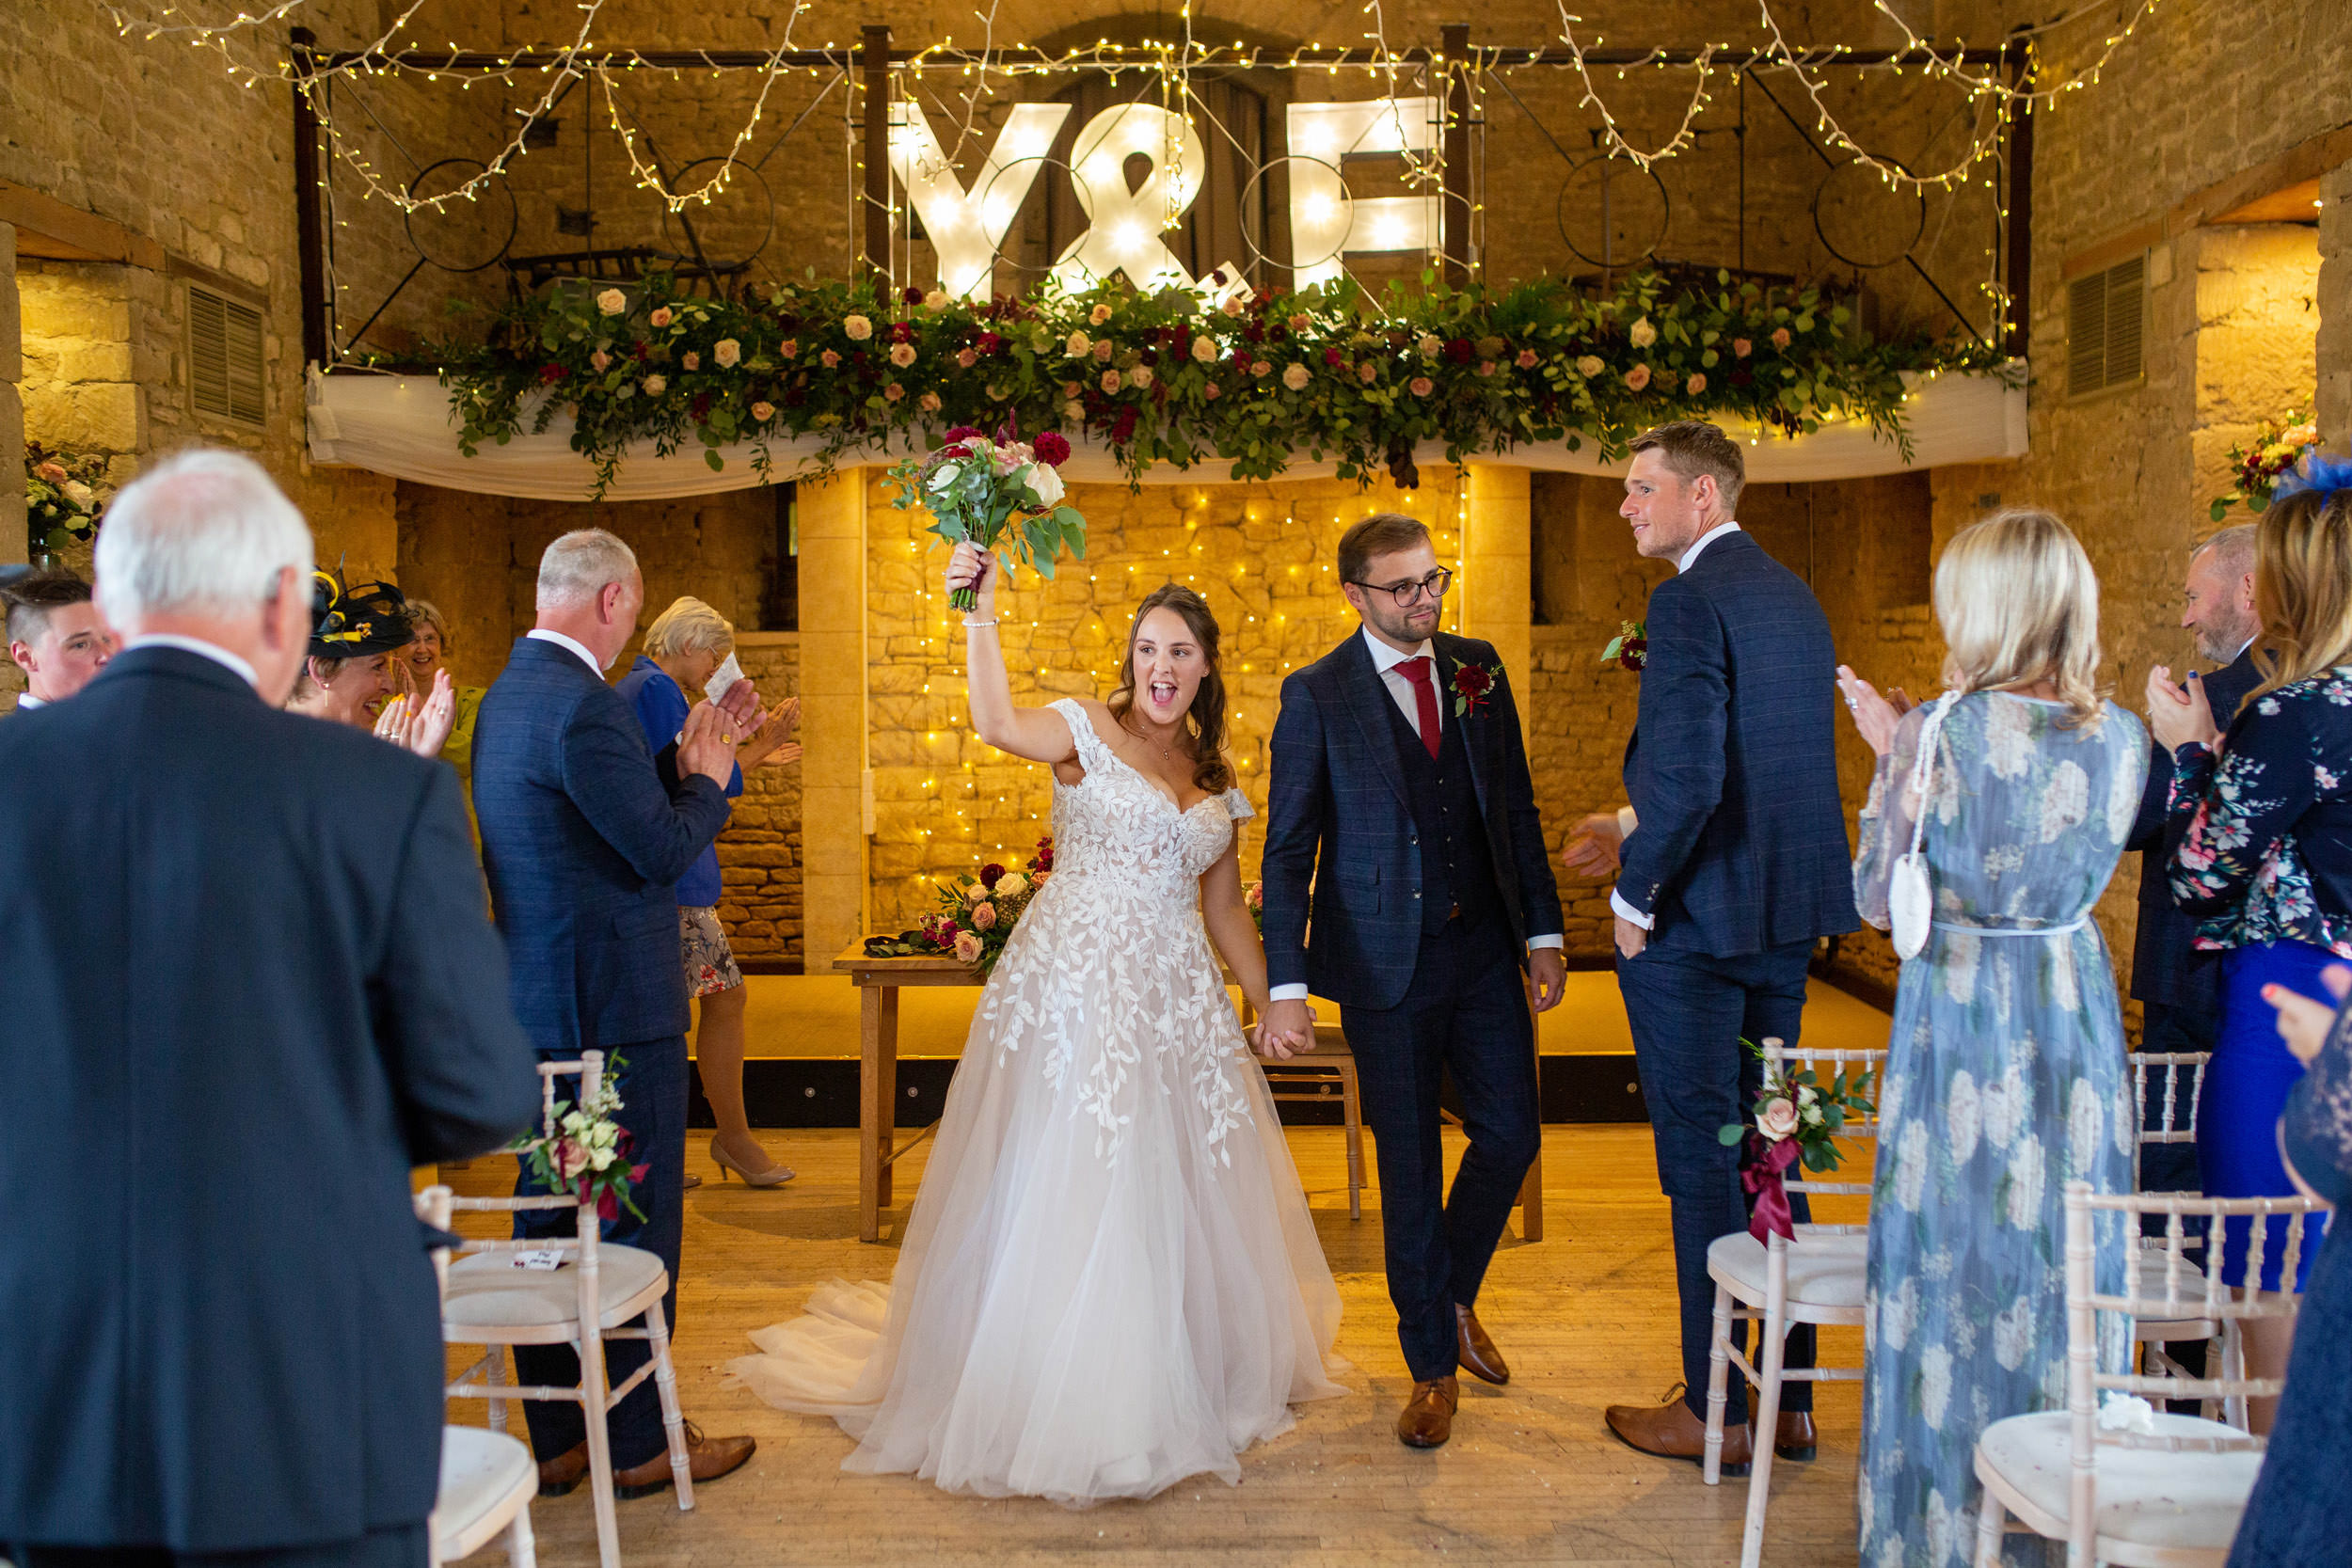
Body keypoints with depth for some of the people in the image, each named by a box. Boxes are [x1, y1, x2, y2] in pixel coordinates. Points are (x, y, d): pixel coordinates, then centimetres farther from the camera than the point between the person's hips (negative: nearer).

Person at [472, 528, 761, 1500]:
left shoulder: (506, 693, 11)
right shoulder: (583, 705, -20)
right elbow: (666, 849, -19)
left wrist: (680, 763, 13)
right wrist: (708, 778, -2)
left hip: (536, 1003, 10)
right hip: (616, 1007, -10)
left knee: (548, 1218, 15)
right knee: (636, 1226, 2)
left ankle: (557, 1438, 27)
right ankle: (639, 1444, 15)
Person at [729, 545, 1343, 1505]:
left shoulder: (1217, 780, 13)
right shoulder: (1086, 730, -3)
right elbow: (998, 725, -25)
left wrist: (1270, 1001, 14)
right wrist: (980, 614, -32)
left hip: (1178, 1001, 5)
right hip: (1074, 984, -5)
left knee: (1176, 1188, 11)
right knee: (1061, 1181, -1)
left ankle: (1177, 1383, 30)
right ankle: (1053, 1398, 15)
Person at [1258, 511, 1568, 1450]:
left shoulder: (1479, 667, 6)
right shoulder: (1316, 697, -7)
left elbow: (1515, 805, 10)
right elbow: (1288, 851, -6)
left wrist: (1543, 930, 7)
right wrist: (1286, 984, -12)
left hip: (1487, 949, 4)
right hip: (1388, 965, -4)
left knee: (1512, 1136, 7)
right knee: (1410, 1167, 7)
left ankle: (1454, 1294, 36)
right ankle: (1433, 1366, 24)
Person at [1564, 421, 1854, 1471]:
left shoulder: (1689, 601, -16)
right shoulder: (1794, 596, 13)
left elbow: (1690, 776, -25)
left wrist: (1636, 894, -12)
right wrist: (1638, 829, 21)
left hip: (1698, 917, -9)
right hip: (1789, 914, 9)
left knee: (1701, 1160, 1)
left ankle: (1716, 1413, 13)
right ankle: (1790, 1398, 27)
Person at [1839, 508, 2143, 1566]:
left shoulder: (1941, 732, -15)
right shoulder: (2122, 738, -1)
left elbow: (1876, 895, -7)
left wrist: (1890, 757, 5)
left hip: (1959, 1014, -4)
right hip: (2074, 1011, 4)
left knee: (1952, 1270, 8)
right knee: (2067, 1268, 16)